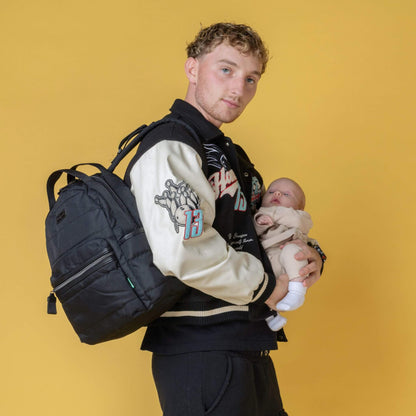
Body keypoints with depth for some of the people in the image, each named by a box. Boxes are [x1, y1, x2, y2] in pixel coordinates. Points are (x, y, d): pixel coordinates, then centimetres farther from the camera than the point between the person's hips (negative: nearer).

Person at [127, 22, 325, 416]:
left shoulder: (229, 153, 18)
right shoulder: (169, 148, -14)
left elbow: (248, 233, 29)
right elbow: (183, 252, -29)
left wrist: (309, 257, 6)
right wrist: (262, 288, -14)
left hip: (247, 346, 10)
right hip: (199, 350, -10)